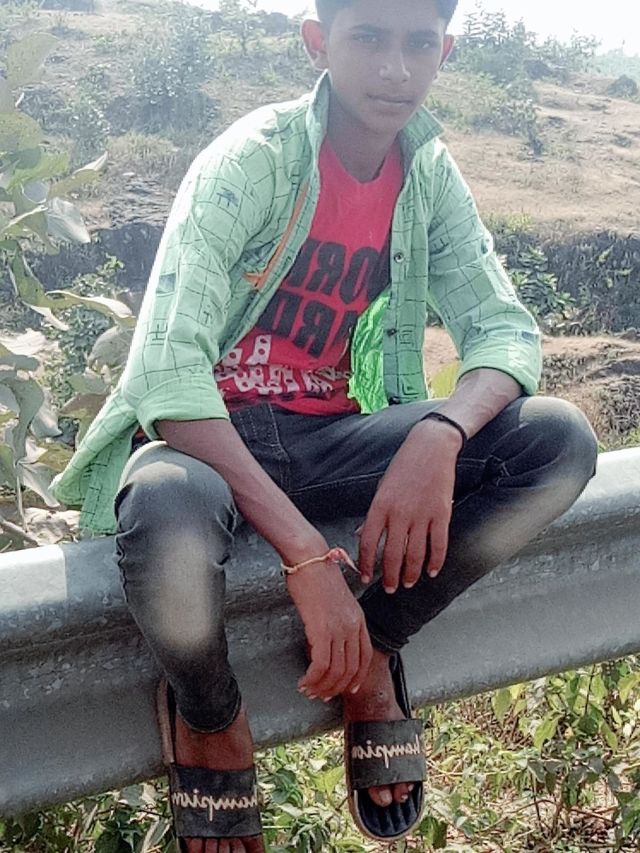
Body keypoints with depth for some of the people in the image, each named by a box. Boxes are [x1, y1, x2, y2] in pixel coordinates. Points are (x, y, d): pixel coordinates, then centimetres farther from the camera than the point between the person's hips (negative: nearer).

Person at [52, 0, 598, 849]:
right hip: (203, 436, -4)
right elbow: (167, 371, -28)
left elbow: (505, 328, -5)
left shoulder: (430, 174, 0)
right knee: (169, 522, -42)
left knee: (560, 440, -17)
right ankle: (209, 712, -5)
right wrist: (305, 553, -36)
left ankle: (368, 653, 1)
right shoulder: (251, 160, -18)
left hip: (328, 440, 5)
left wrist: (442, 434, -30)